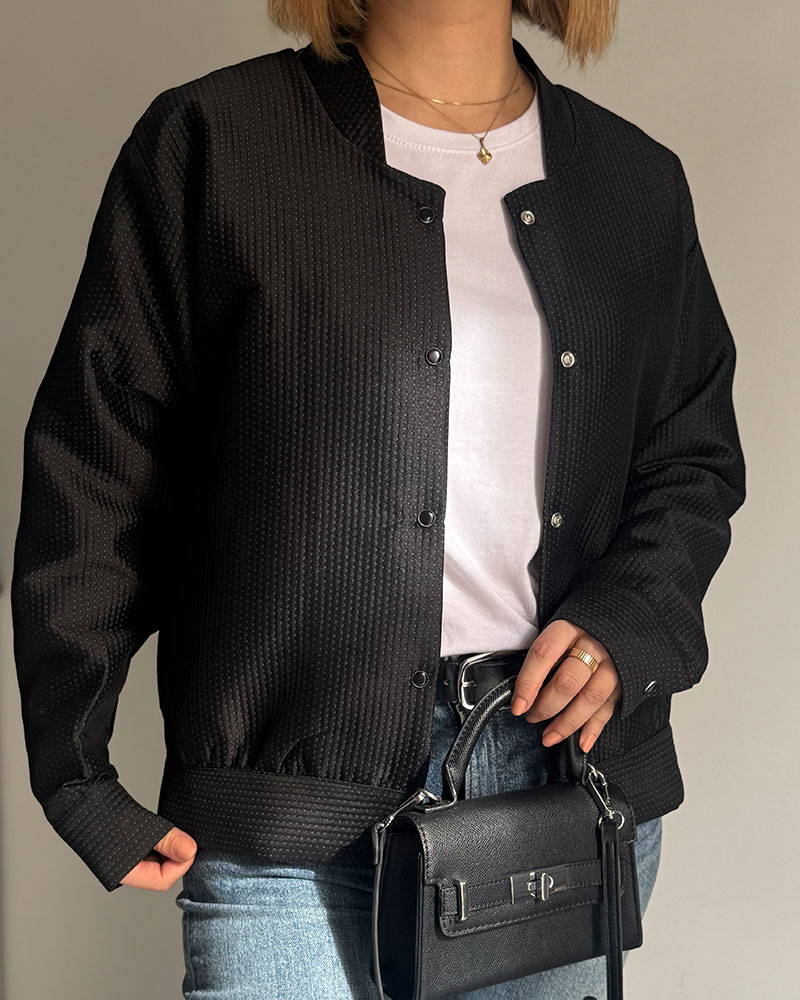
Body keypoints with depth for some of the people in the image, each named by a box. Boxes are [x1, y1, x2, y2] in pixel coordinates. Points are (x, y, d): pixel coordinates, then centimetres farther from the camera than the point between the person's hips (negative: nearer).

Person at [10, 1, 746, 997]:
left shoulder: (636, 180, 12)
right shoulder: (209, 142, -1)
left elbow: (695, 459, 18)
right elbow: (93, 473, -2)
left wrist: (625, 624, -2)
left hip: (573, 763, 4)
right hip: (299, 805, -3)